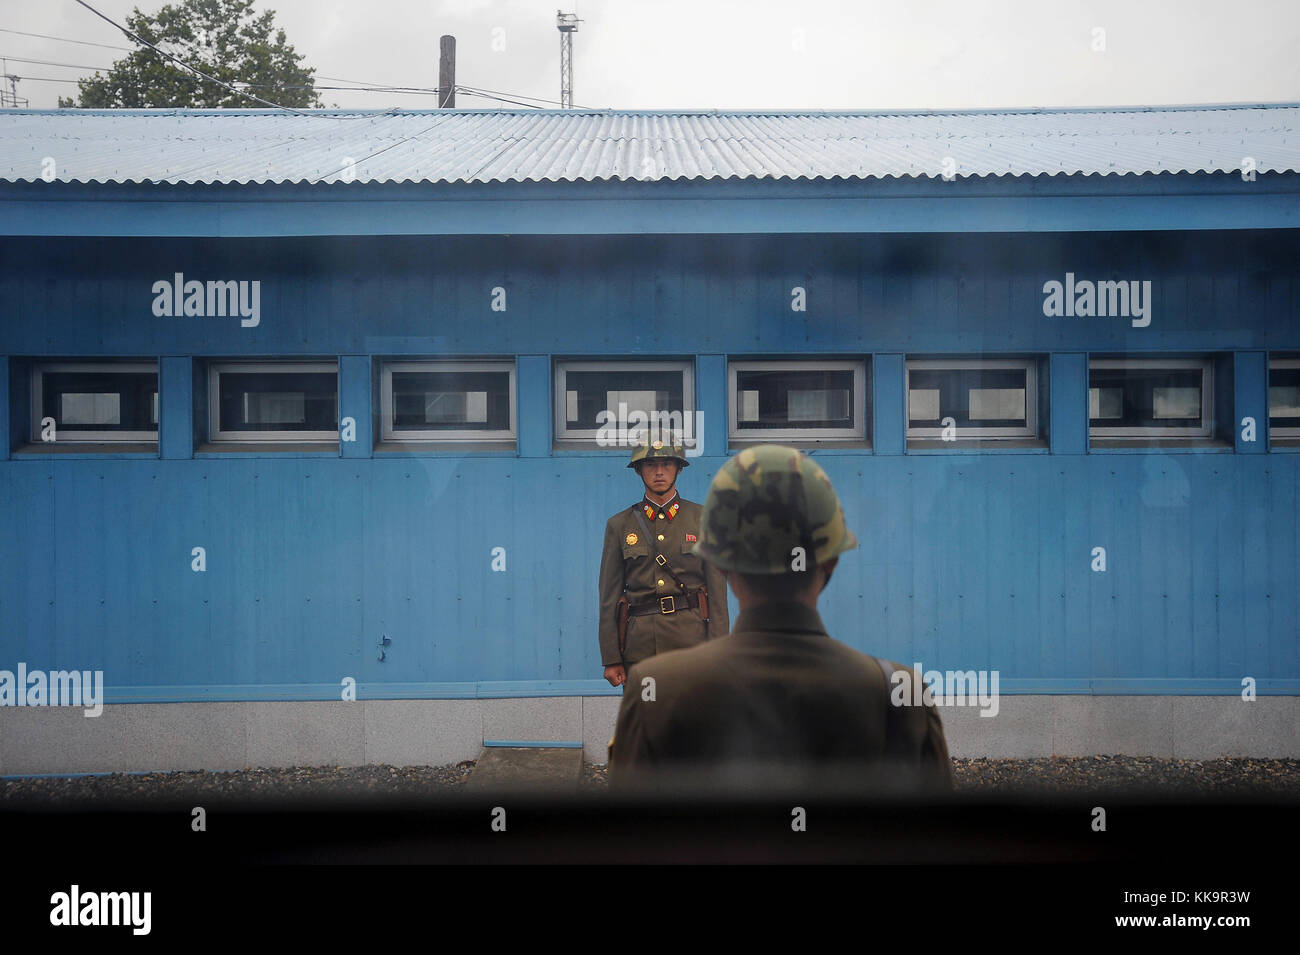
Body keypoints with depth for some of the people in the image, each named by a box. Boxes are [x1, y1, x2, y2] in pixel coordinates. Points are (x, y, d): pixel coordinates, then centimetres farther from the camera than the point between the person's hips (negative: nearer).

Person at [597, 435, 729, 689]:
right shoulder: (620, 524, 9)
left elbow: (718, 592, 5)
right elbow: (609, 597, 8)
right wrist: (611, 658, 2)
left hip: (691, 640, -1)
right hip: (639, 645, 1)